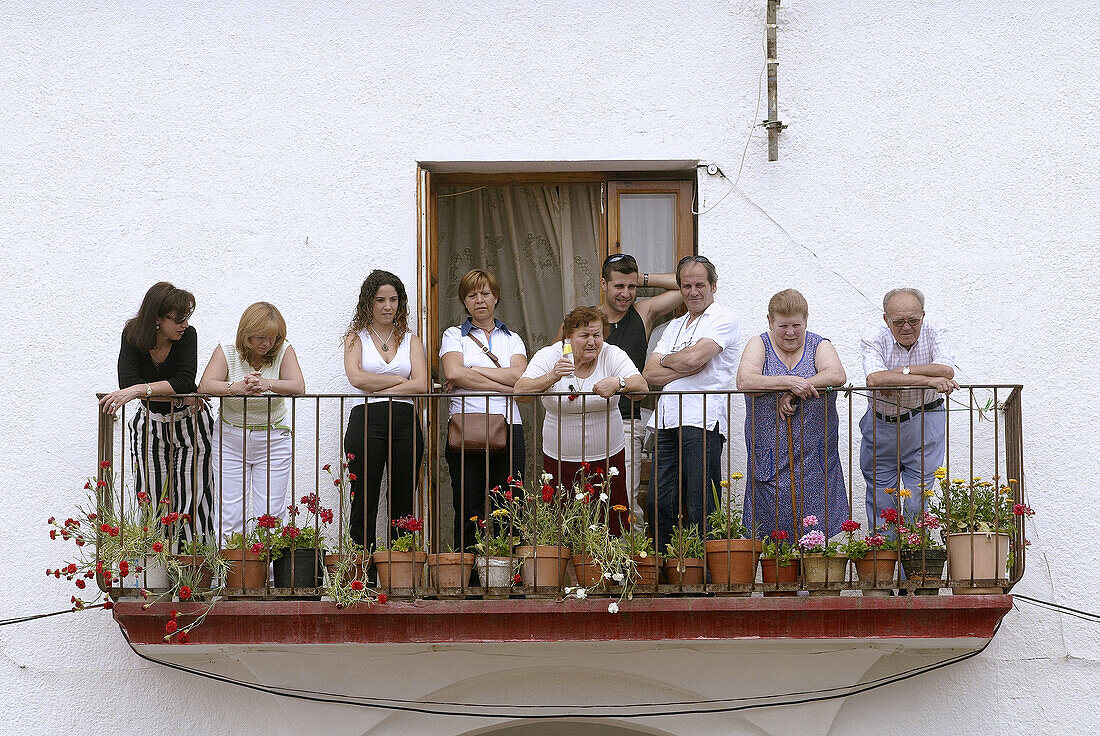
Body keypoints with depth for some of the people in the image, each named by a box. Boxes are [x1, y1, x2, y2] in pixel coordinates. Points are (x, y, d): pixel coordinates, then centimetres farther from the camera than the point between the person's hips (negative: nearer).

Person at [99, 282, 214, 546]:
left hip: (190, 423, -1)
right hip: (150, 423, 1)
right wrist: (179, 396, -26)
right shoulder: (133, 336, -14)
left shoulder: (187, 335, -17)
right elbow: (127, 383, -26)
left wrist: (139, 390, -38)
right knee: (152, 501, -4)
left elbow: (185, 382, -30)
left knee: (193, 500, -7)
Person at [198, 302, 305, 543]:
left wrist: (268, 384, -39)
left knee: (268, 515, -4)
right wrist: (239, 387, -39)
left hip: (273, 440, 0)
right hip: (230, 439, 0)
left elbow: (298, 386, -19)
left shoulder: (283, 351, -5)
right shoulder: (227, 350, -6)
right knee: (229, 516, -5)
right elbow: (206, 385, -20)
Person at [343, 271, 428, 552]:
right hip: (366, 421, -2)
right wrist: (399, 381, -4)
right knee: (364, 504, -5)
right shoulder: (356, 337, 10)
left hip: (405, 422, 2)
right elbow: (356, 377, -8)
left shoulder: (410, 340, 15)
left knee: (403, 506, 0)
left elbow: (421, 385, 0)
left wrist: (378, 389, -6)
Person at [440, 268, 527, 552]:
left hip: (508, 426, 2)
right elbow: (454, 373, -9)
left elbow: (519, 375, -1)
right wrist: (503, 385, -7)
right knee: (468, 510, -5)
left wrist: (472, 371, -4)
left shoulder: (512, 338, 18)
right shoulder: (454, 336, 11)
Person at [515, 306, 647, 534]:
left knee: (612, 522, -2)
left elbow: (642, 387, -16)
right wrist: (551, 378, -33)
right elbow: (520, 391, -16)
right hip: (559, 459, 0)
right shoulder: (549, 356, -4)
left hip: (607, 456, 0)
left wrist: (617, 383, -37)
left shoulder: (612, 355, -3)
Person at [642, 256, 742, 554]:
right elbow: (650, 373, 13)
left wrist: (666, 360, 6)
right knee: (658, 504, 3)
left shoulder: (724, 320, 2)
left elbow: (693, 357, -14)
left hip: (702, 421, -7)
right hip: (668, 421, 7)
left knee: (700, 509, -8)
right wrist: (687, 368, -3)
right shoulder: (675, 326, 25)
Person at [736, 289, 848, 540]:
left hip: (814, 455, 1)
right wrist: (789, 382, -21)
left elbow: (837, 375, -11)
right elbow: (744, 381, -11)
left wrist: (794, 393, -18)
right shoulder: (760, 345, 6)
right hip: (770, 457, 0)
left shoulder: (819, 346, 8)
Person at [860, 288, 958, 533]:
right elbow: (875, 379, -33)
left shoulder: (934, 334, -8)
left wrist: (901, 372, -24)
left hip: (925, 424, -1)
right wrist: (927, 380, -38)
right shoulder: (875, 341, -13)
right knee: (880, 499, 7)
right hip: (881, 427, 1)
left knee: (917, 501, -2)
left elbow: (946, 371, -26)